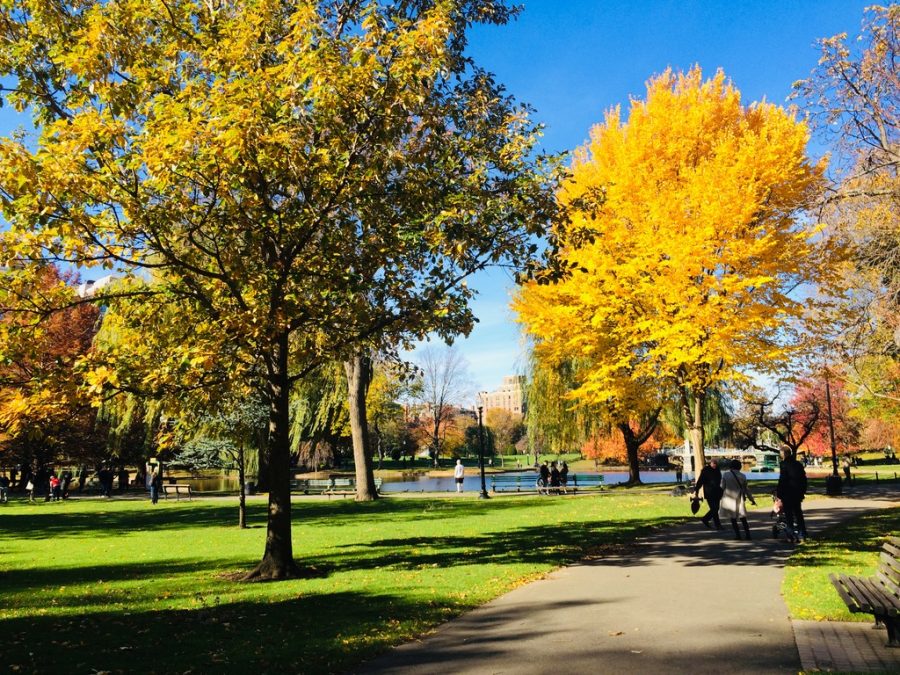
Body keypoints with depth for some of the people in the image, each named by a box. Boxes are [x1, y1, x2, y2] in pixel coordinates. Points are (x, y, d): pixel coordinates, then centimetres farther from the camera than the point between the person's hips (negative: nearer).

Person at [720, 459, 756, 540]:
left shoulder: (725, 474, -6)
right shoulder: (742, 476, -1)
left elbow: (723, 487, 0)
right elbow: (746, 489, 6)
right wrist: (752, 499, 17)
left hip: (729, 499, -2)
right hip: (739, 499, 2)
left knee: (733, 518, 6)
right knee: (743, 518, 10)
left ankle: (737, 534, 3)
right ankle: (748, 534, 5)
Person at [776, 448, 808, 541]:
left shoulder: (784, 464, -12)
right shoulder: (798, 464, 10)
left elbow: (782, 480, -16)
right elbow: (804, 478, 14)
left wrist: (778, 494, -10)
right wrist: (803, 491, 19)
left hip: (788, 494, -7)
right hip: (798, 493, 7)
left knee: (789, 514, -1)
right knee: (798, 513, 15)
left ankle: (793, 534, -3)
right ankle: (802, 534, 15)